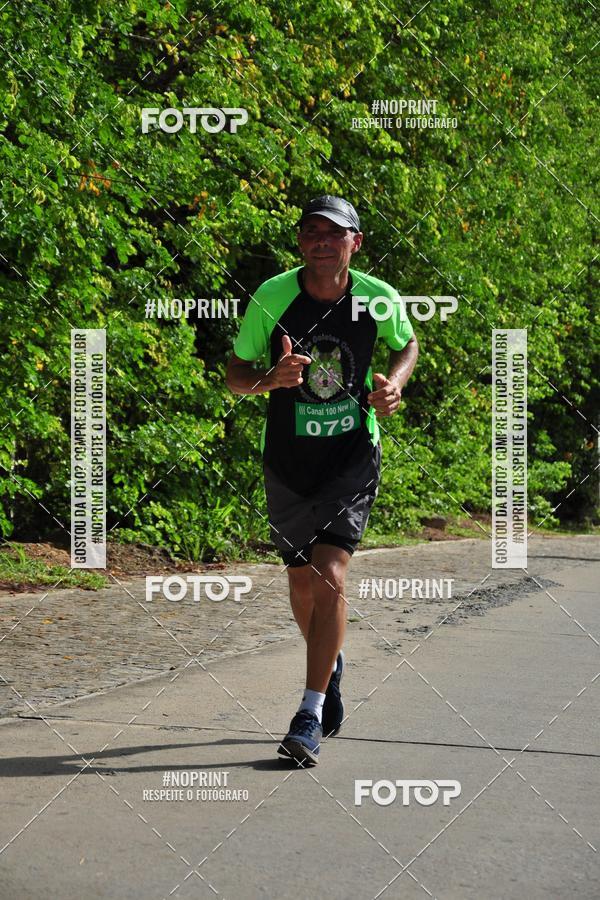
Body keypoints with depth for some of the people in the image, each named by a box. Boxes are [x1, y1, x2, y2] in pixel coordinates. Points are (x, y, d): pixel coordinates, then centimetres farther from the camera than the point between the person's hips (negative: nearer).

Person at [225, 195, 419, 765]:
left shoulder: (380, 300, -8)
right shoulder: (272, 298, -11)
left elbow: (407, 343, 14)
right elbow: (235, 375, -3)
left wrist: (394, 382, -7)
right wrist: (271, 379, -25)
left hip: (353, 453, -1)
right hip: (288, 459, 2)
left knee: (329, 577, -17)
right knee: (301, 581, 13)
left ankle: (311, 717, -14)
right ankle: (330, 664, 45)